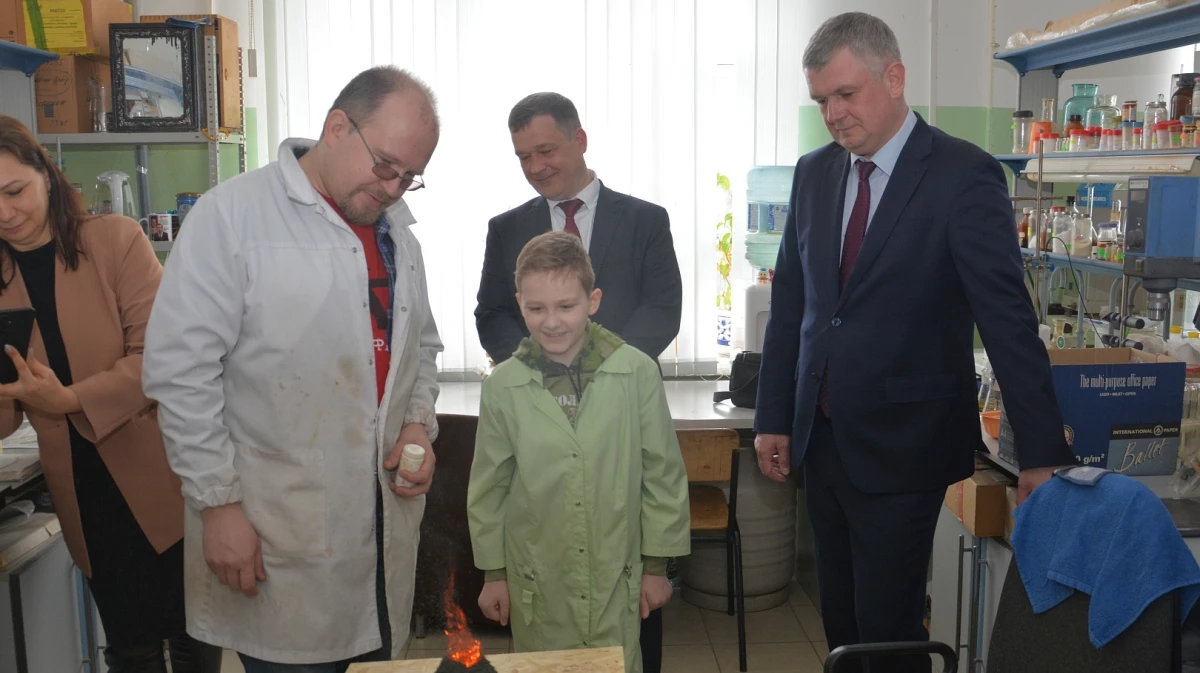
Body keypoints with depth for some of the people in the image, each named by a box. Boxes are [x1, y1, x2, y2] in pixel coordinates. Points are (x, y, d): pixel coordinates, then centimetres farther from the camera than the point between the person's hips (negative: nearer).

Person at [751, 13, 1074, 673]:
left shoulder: (964, 175, -11)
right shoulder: (813, 173, 6)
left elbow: (1007, 317, -13)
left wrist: (1043, 454, -12)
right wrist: (773, 417, 9)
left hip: (903, 445, -5)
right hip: (821, 439, 5)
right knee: (841, 620, 15)